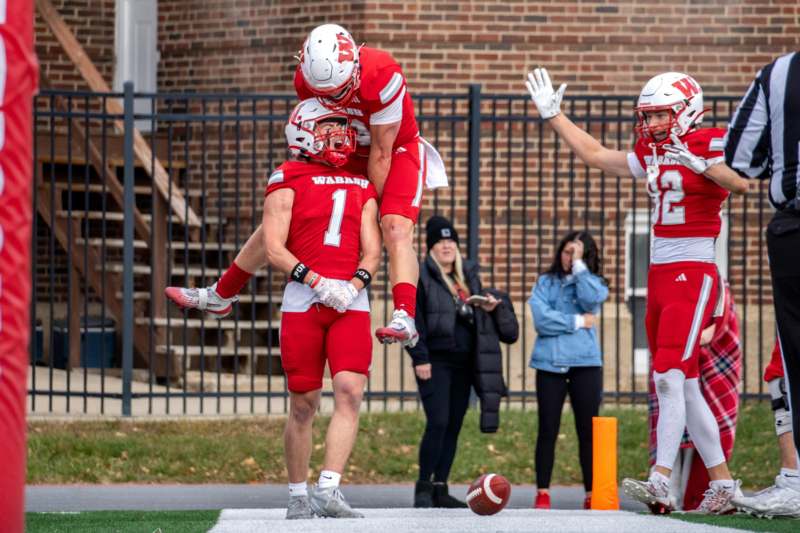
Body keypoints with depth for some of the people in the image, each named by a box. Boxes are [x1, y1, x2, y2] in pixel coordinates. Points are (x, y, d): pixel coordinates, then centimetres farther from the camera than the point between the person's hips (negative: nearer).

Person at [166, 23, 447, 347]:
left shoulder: (382, 77, -36)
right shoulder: (306, 80, -21)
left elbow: (381, 154, -26)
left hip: (396, 150, -5)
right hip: (347, 155, 5)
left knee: (396, 229, -29)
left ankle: (405, 319, -42)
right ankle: (220, 296, 17)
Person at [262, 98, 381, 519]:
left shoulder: (361, 186, 15)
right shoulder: (288, 181, 2)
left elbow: (372, 250, 9)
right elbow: (274, 249, -6)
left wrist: (355, 285, -10)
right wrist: (318, 283, -16)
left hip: (351, 301, 3)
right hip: (303, 298, -3)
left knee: (350, 391, -14)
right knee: (304, 403, 3)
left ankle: (328, 490, -17)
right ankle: (298, 496, 15)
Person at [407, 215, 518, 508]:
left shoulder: (469, 276, 17)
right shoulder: (420, 277, -3)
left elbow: (477, 316, 26)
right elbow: (414, 319, -9)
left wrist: (491, 308, 3)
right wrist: (419, 358, -16)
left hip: (463, 363, 6)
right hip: (436, 362, -6)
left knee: (453, 426, 6)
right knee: (438, 423, -14)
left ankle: (440, 489, 11)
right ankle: (423, 487, -6)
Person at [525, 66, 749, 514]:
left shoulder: (710, 146, -8)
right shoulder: (653, 156, 14)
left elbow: (741, 182, -27)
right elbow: (595, 154, 25)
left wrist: (701, 165, -38)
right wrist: (554, 116, 25)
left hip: (693, 276, -8)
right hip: (660, 276, 8)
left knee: (669, 377, -18)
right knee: (685, 388, 8)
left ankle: (661, 482, -24)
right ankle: (723, 485, 14)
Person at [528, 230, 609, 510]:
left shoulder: (594, 283, 10)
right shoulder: (545, 282, 10)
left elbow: (590, 300, -14)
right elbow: (541, 319, -4)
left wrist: (579, 265, -7)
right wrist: (577, 322, -6)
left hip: (585, 363, 0)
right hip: (549, 362, 0)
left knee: (587, 431, 0)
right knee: (547, 430, 1)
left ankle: (591, 494, 3)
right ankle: (542, 493, 5)